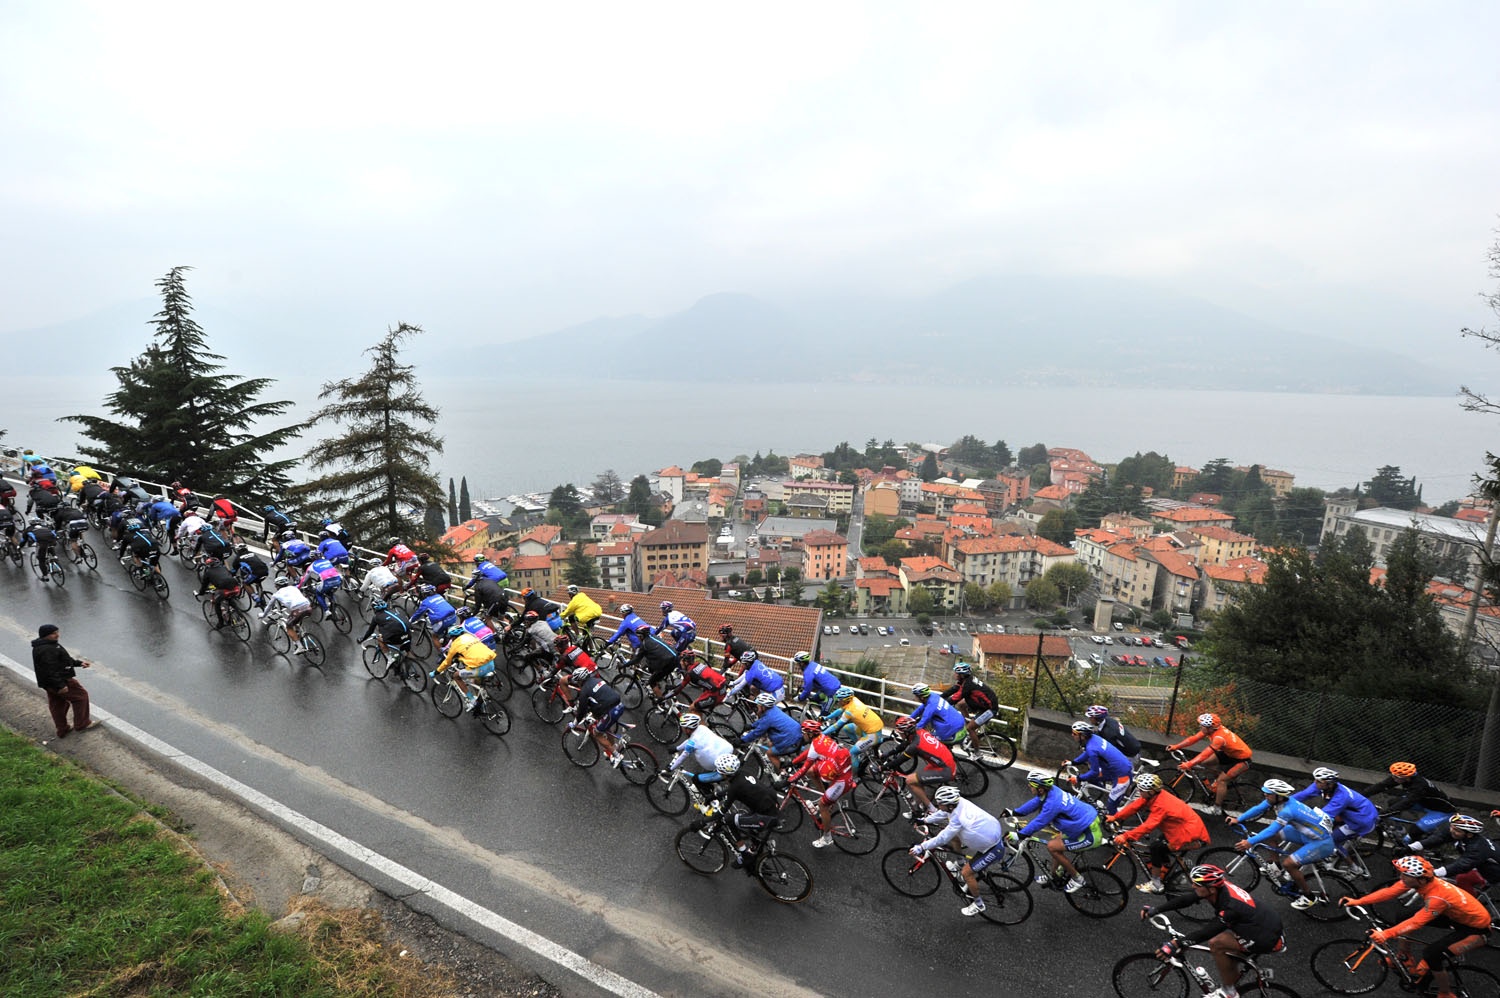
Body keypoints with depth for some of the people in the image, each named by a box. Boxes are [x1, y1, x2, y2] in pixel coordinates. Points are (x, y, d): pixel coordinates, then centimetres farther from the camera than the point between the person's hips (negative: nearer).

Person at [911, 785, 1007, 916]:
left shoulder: (958, 818, -33)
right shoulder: (958, 802, -11)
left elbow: (942, 838, -27)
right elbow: (942, 813, 8)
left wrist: (921, 847, -20)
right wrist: (925, 820, 15)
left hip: (993, 849, -8)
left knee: (966, 873, -1)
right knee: (953, 837, 13)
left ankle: (978, 904, 20)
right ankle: (963, 863, 35)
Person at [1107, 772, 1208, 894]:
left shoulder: (1161, 805, -28)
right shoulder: (1153, 795, -3)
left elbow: (1148, 826, -34)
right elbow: (1135, 805, 2)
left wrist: (1125, 836, -35)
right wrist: (1115, 817, -1)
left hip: (1193, 837, -10)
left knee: (1155, 848, -12)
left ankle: (1156, 885, 1)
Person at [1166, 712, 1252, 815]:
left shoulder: (1220, 737, -35)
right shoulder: (1212, 729, -12)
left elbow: (1205, 754, -39)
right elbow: (1194, 738, -8)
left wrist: (1188, 764, -42)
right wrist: (1176, 747, -13)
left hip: (1242, 759, -8)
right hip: (1229, 753, 8)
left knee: (1222, 779, -12)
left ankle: (1217, 808, 3)